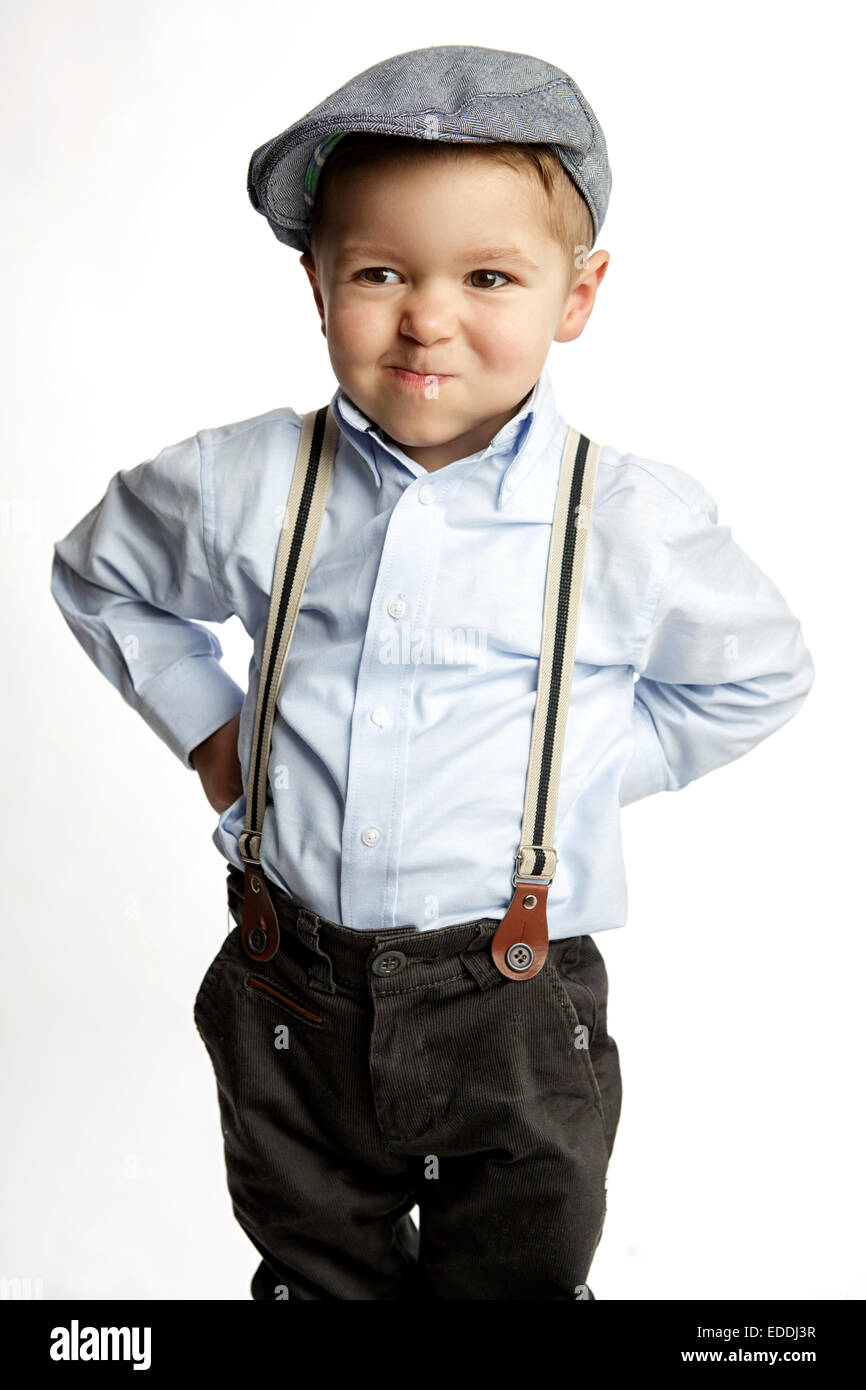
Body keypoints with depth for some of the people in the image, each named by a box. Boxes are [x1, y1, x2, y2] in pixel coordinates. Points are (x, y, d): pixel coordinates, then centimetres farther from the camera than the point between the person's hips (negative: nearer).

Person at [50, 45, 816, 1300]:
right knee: (313, 1272, 25)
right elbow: (99, 573, 13)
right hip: (291, 1004, 2)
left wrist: (590, 763, -4)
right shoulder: (244, 486, -7)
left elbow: (759, 676, 6)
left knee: (520, 1276, 20)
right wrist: (201, 720, 3)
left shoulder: (636, 521, -11)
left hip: (519, 1021, -1)